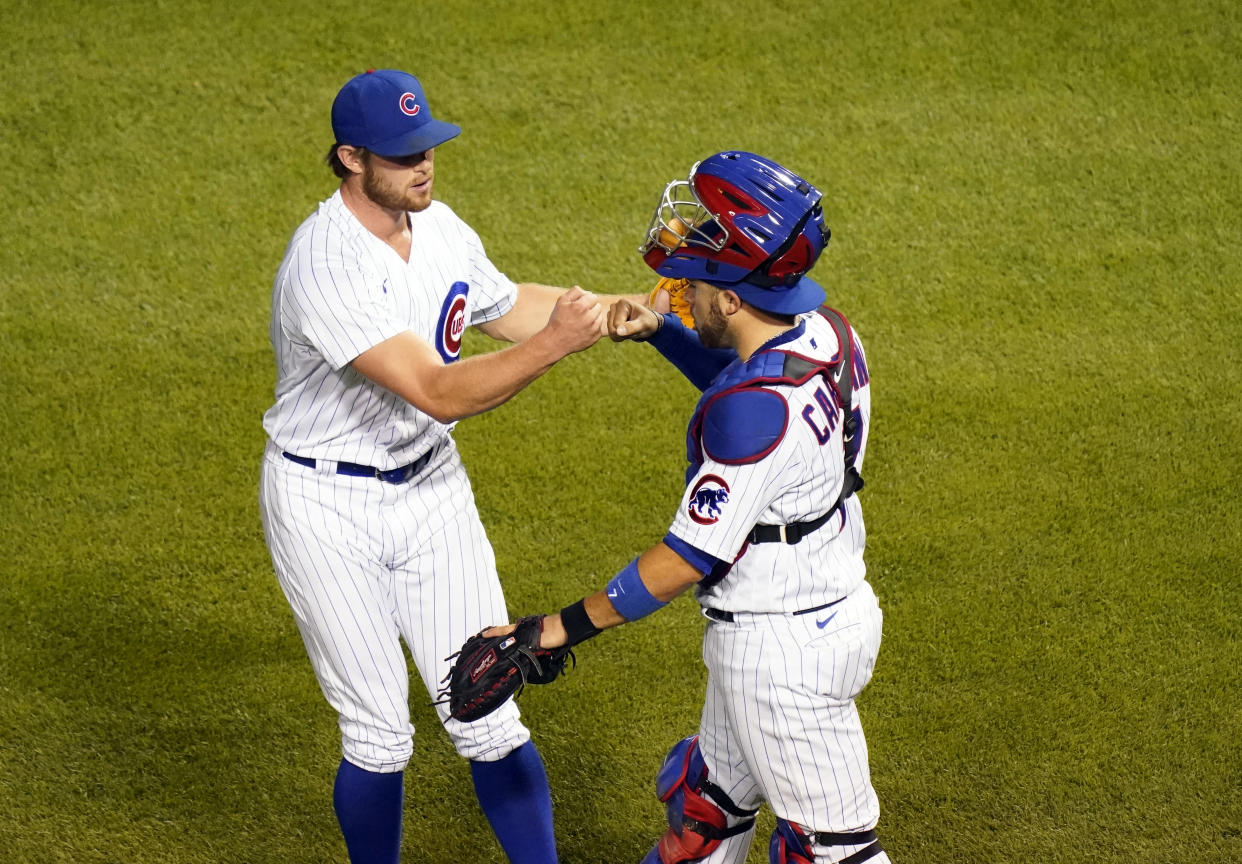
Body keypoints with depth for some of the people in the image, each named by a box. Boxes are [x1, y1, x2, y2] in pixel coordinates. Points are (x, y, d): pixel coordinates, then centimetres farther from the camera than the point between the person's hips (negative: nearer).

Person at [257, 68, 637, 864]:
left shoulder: (438, 227, -3)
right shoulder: (325, 268, -28)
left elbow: (506, 307, 18)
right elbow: (439, 394, -32)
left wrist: (612, 310, 4)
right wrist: (557, 342, -39)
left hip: (430, 486, 6)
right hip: (329, 507, -6)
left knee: (488, 718, 4)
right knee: (379, 737, 3)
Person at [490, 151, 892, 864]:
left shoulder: (755, 411, -31)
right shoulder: (828, 332, -4)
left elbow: (688, 560, -25)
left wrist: (563, 628, -18)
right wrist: (661, 332, 7)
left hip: (780, 648, -10)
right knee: (708, 802, 26)